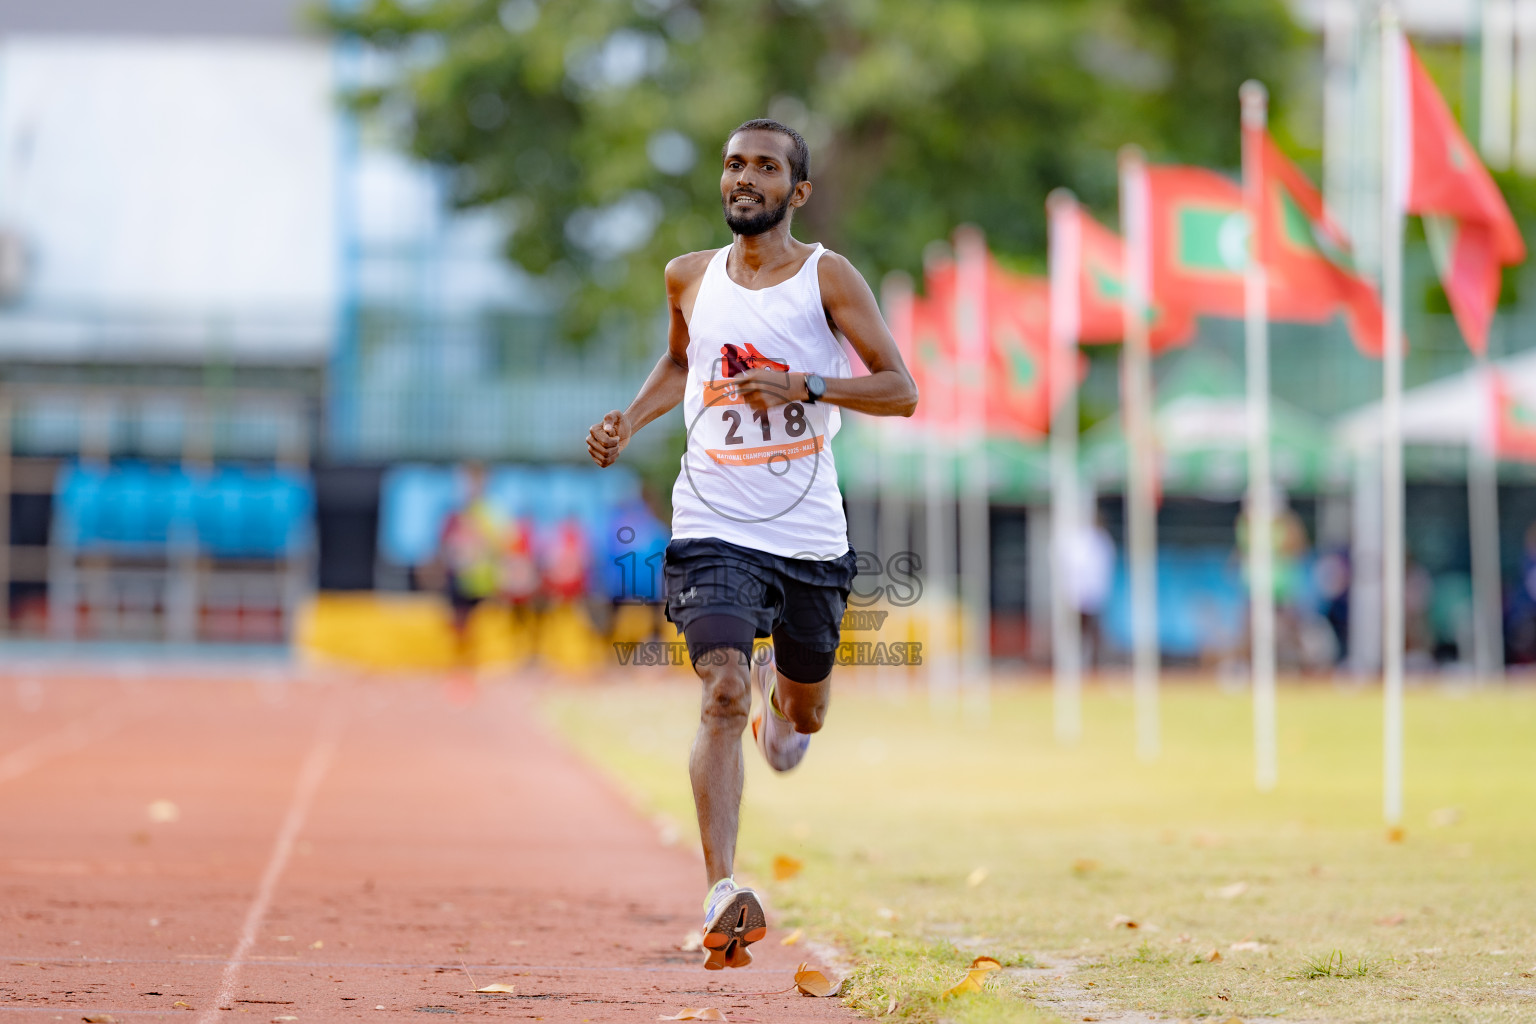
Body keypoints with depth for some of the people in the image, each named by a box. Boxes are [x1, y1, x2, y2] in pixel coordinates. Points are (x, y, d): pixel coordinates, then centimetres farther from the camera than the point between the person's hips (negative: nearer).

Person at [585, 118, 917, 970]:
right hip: (713, 526, 0)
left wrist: (804, 385, -20)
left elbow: (900, 390, -6)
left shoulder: (827, 277, -3)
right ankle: (722, 893, -27)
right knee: (723, 695, -21)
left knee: (804, 714, 18)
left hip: (810, 537, 0)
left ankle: (781, 686, 57)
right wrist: (629, 423, 9)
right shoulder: (690, 277, 6)